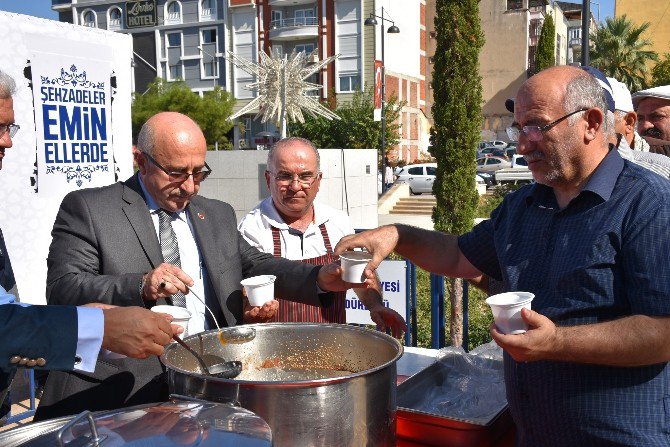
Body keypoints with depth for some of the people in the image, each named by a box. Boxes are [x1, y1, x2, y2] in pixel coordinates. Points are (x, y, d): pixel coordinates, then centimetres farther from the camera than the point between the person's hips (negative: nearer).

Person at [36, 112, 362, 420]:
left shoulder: (218, 215, 18)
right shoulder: (87, 208, 2)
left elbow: (255, 265, 17)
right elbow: (62, 290, -7)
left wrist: (319, 278, 0)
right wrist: (141, 287, -24)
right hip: (118, 392, -5)